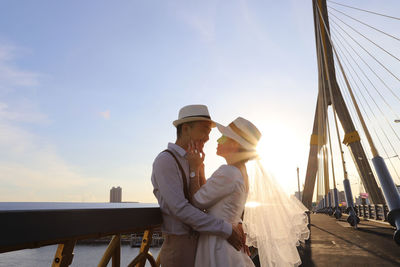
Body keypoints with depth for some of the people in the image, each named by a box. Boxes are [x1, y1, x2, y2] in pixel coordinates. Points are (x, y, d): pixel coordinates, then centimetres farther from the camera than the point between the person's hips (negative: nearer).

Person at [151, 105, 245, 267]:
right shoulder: (165, 161, -16)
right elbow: (180, 209, -24)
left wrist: (236, 223, -5)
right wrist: (227, 230, -21)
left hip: (199, 245, 8)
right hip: (179, 248, -8)